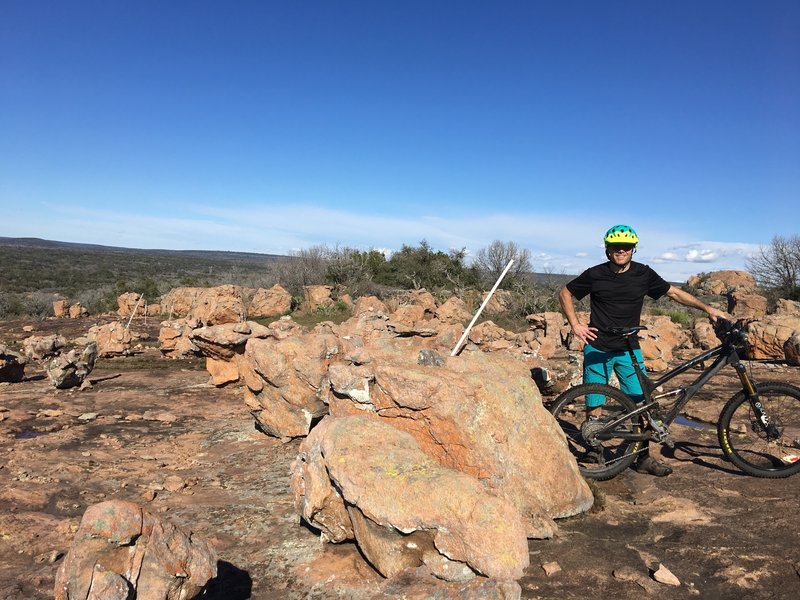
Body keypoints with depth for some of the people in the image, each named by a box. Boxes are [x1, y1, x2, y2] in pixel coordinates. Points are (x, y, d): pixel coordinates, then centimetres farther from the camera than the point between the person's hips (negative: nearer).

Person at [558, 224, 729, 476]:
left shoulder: (643, 274, 1)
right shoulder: (595, 274, -4)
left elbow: (674, 292, 10)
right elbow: (565, 293, 6)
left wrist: (707, 308, 4)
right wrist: (576, 325, -2)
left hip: (629, 350, 2)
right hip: (597, 349, -2)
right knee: (595, 408, 0)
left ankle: (643, 457, 12)